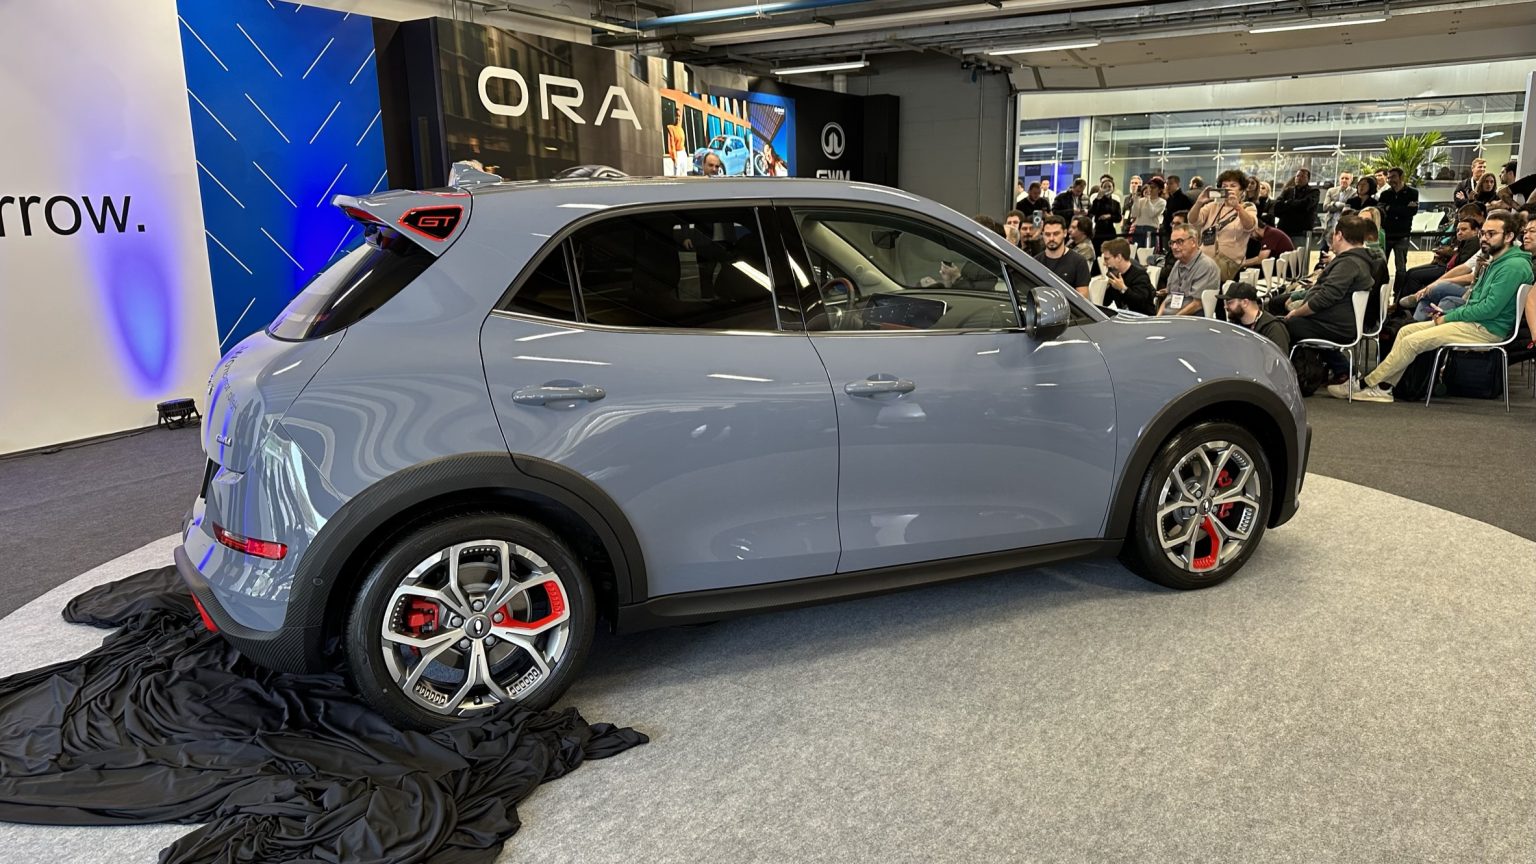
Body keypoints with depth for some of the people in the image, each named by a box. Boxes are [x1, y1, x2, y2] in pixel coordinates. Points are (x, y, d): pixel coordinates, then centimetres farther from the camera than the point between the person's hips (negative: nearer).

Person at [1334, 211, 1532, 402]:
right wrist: (1448, 314, 4)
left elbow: (1490, 309, -22)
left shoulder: (1514, 266, -15)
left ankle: (1366, 384, -11)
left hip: (1487, 330, -10)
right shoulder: (1495, 261, 18)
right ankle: (1383, 386, -5)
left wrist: (1448, 317, -13)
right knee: (1406, 331, 1)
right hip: (1477, 322, 10)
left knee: (1412, 341, -18)